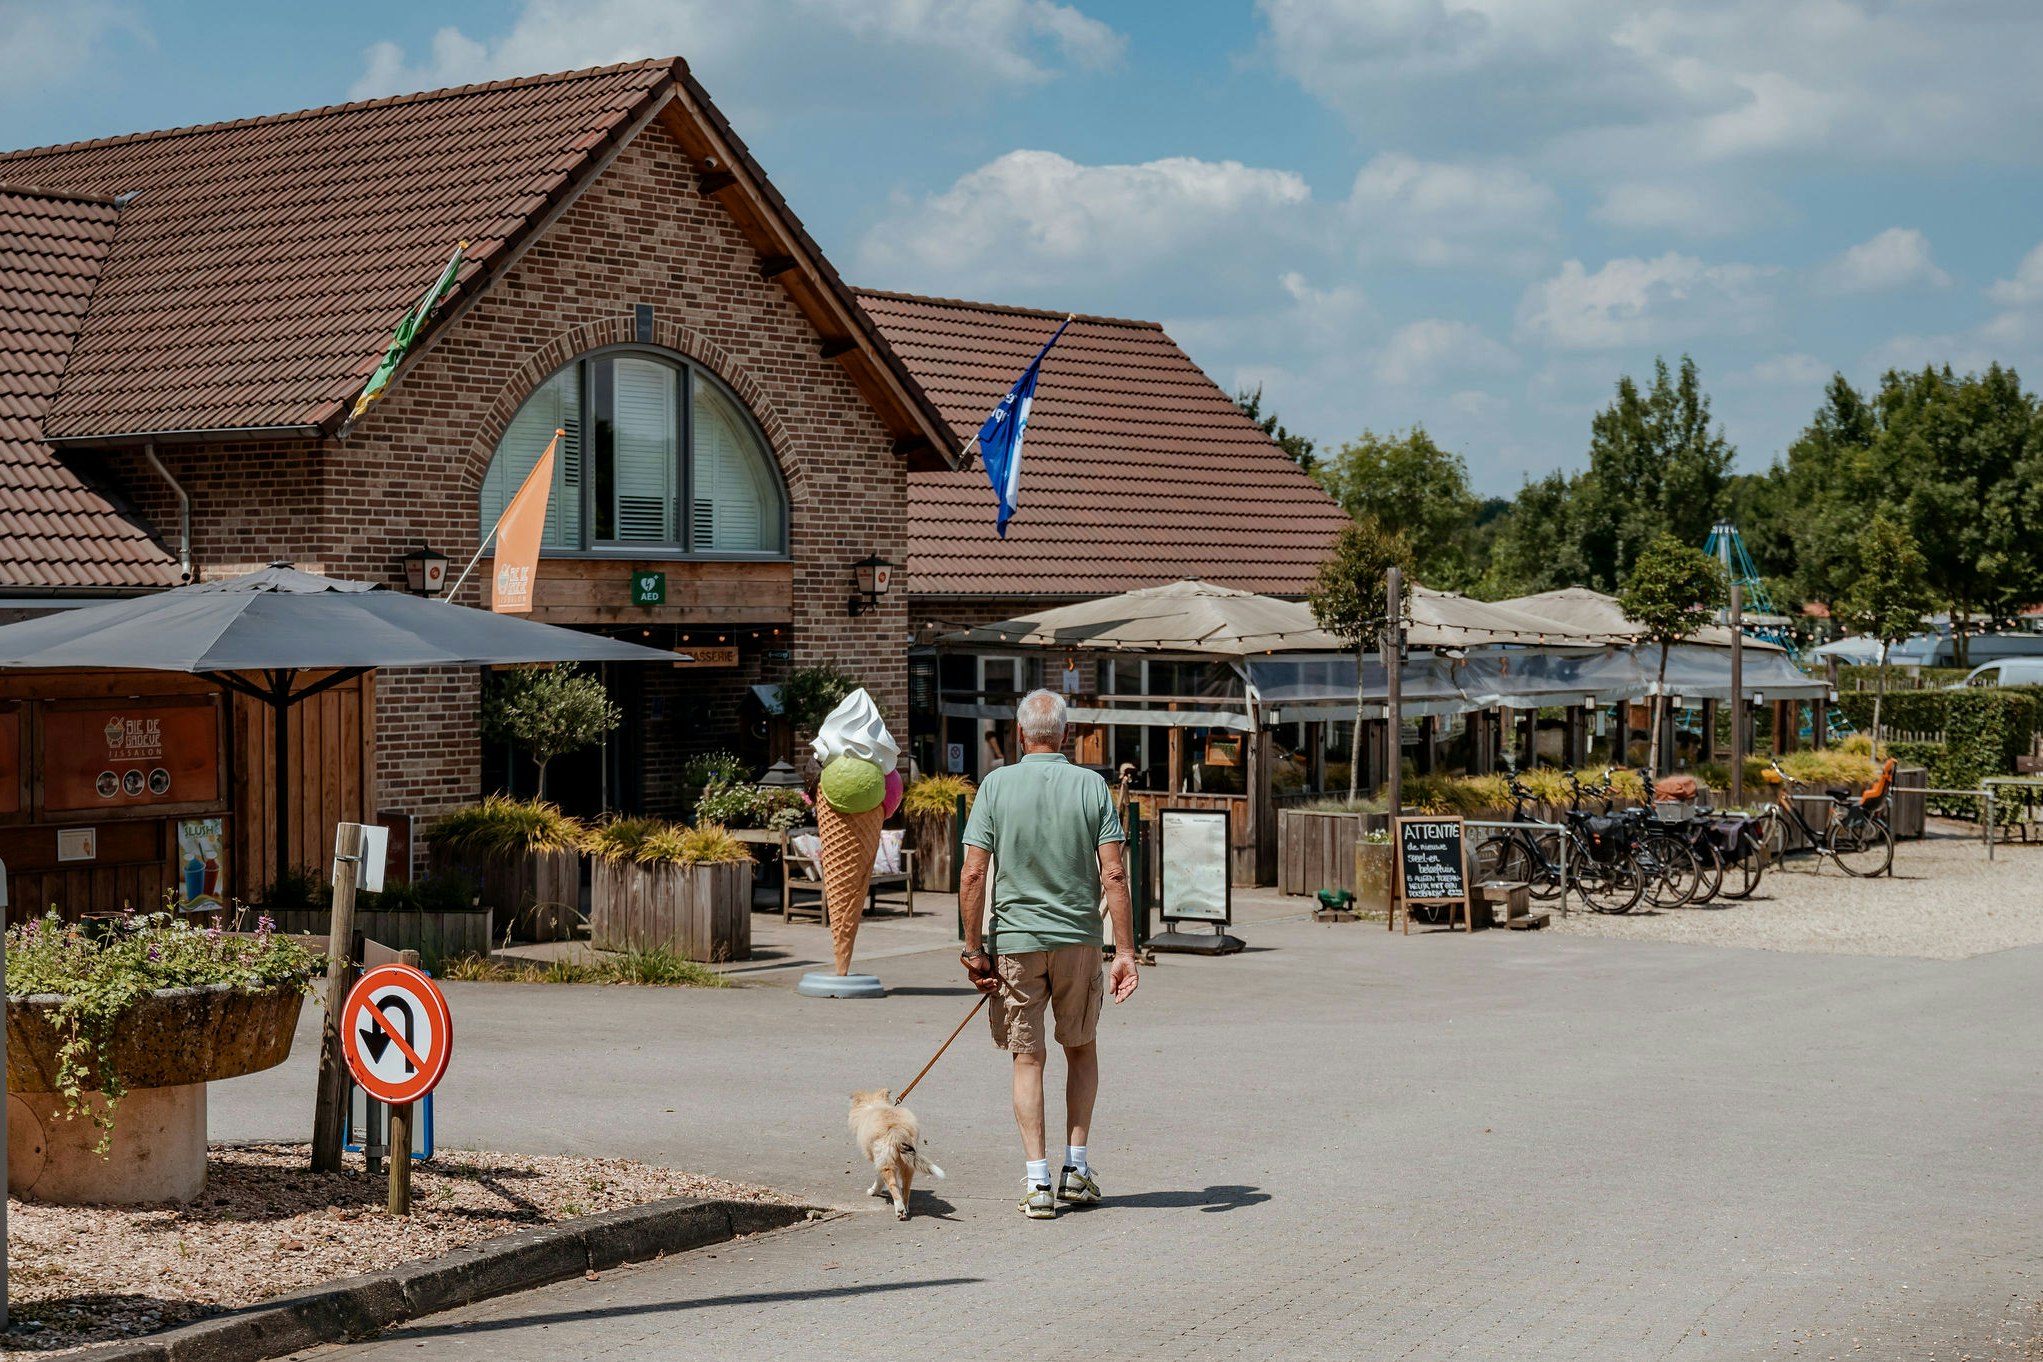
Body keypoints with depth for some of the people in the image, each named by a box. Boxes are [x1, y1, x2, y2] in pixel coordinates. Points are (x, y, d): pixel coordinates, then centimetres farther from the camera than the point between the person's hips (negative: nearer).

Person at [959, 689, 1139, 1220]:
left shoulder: (996, 785, -5)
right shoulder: (1091, 786, -3)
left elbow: (973, 874, -9)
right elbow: (1114, 875, -8)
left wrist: (973, 949, -2)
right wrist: (1125, 951, -5)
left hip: (1014, 939, -1)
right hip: (1078, 938, 1)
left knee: (1027, 1058, 8)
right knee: (1081, 1047, 19)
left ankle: (1037, 1181, 3)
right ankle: (1076, 1167, 17)